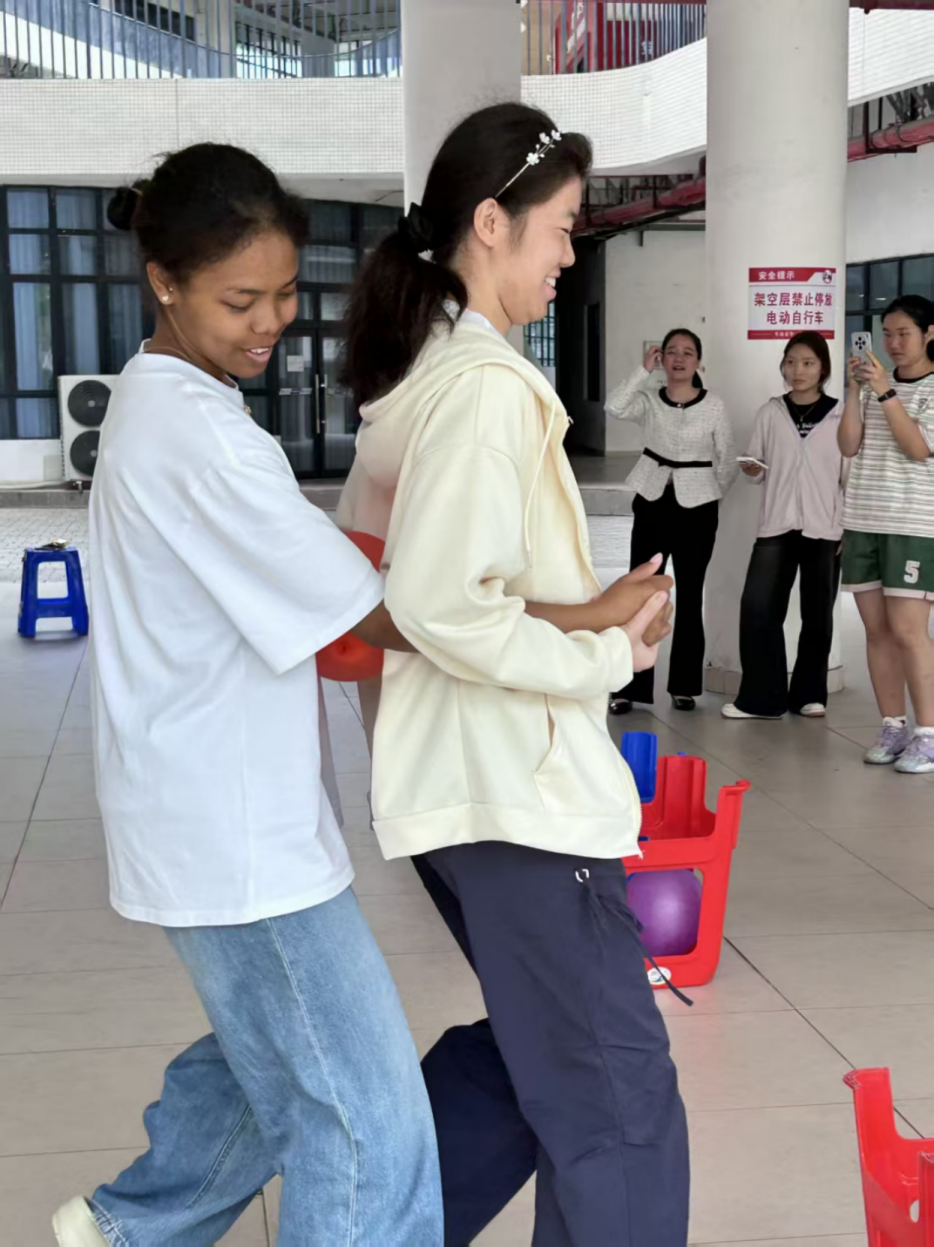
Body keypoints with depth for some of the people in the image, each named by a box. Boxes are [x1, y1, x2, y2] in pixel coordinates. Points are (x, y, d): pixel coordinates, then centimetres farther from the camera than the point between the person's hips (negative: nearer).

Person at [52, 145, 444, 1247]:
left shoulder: (161, 402, 11)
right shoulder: (197, 432, -21)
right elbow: (384, 619, -21)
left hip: (219, 813, 10)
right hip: (237, 834, -10)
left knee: (276, 1056, 26)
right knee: (368, 1120, -4)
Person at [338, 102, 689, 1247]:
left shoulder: (412, 377, 12)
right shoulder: (489, 384, -17)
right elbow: (442, 607, -27)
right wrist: (603, 654, -14)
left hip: (444, 770, 10)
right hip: (518, 780, -10)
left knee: (533, 1049, 22)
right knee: (616, 1101, 0)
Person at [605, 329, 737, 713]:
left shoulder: (713, 406, -2)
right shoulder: (649, 400, 1)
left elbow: (727, 463, 4)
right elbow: (615, 407, -21)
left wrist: (707, 496, 8)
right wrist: (644, 370, -18)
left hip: (697, 509, -1)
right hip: (652, 504, 1)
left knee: (689, 596, 7)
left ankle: (684, 686, 16)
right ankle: (630, 686, 5)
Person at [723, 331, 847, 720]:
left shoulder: (840, 414, 2)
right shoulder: (771, 412, 7)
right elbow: (758, 471, 11)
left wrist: (848, 527, -3)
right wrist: (751, 468, -12)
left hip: (824, 528, -1)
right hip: (776, 525, 1)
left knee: (817, 615, 6)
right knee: (757, 608, -8)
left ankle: (808, 695, 20)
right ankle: (761, 698, 0)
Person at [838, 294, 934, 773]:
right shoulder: (875, 383, 12)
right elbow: (849, 445, 4)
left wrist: (885, 392, -18)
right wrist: (855, 391, -7)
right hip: (863, 519, 5)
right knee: (876, 629, 5)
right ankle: (893, 727, 13)